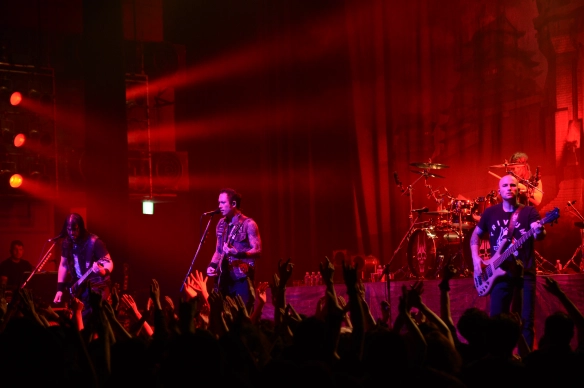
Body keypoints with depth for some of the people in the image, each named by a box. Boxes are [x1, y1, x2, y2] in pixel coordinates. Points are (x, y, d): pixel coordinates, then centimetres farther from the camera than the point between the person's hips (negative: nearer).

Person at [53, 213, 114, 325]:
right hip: (79, 289, 6)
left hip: (97, 286, -6)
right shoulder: (66, 243, 3)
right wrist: (60, 289, 8)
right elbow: (63, 265, 14)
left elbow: (109, 262, -16)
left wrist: (104, 271, -39)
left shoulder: (94, 242, -16)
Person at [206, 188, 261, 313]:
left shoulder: (248, 224, -7)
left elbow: (257, 251, -12)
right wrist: (212, 265, 4)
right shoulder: (221, 224, 14)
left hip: (242, 278, -6)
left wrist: (238, 253, -27)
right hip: (224, 278, 6)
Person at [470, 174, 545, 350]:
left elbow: (539, 234, -16)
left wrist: (539, 231, -40)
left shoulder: (529, 212, 0)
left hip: (525, 273, -2)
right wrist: (475, 258, 5)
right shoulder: (490, 212, 8)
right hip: (500, 272, 2)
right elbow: (476, 235, 19)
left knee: (526, 321, -2)